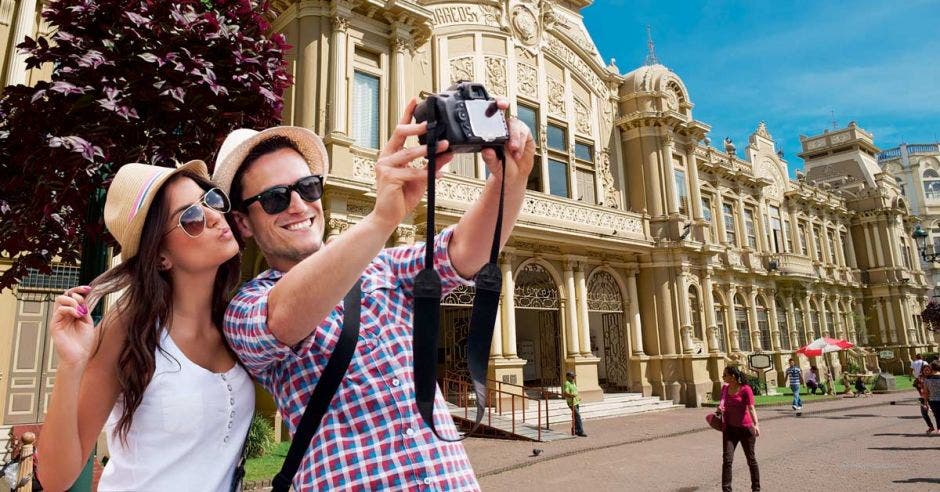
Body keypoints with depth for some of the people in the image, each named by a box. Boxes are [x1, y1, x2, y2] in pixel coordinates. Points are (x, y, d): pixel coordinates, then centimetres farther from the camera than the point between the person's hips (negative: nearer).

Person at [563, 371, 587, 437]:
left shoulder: (573, 383, 16)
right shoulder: (567, 384, -14)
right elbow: (565, 394, -24)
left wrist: (578, 397, 16)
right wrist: (572, 395, -39)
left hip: (576, 402, 9)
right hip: (572, 403, -9)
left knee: (575, 417, 13)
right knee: (578, 417, -13)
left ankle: (575, 431, 22)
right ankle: (580, 432, -13)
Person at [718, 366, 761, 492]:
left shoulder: (745, 389, -13)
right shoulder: (724, 388, 5)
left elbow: (751, 408, -20)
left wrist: (756, 424, -32)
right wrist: (720, 407, 1)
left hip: (745, 428, -4)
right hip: (729, 428, 4)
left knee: (751, 459, 11)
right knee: (727, 459, -6)